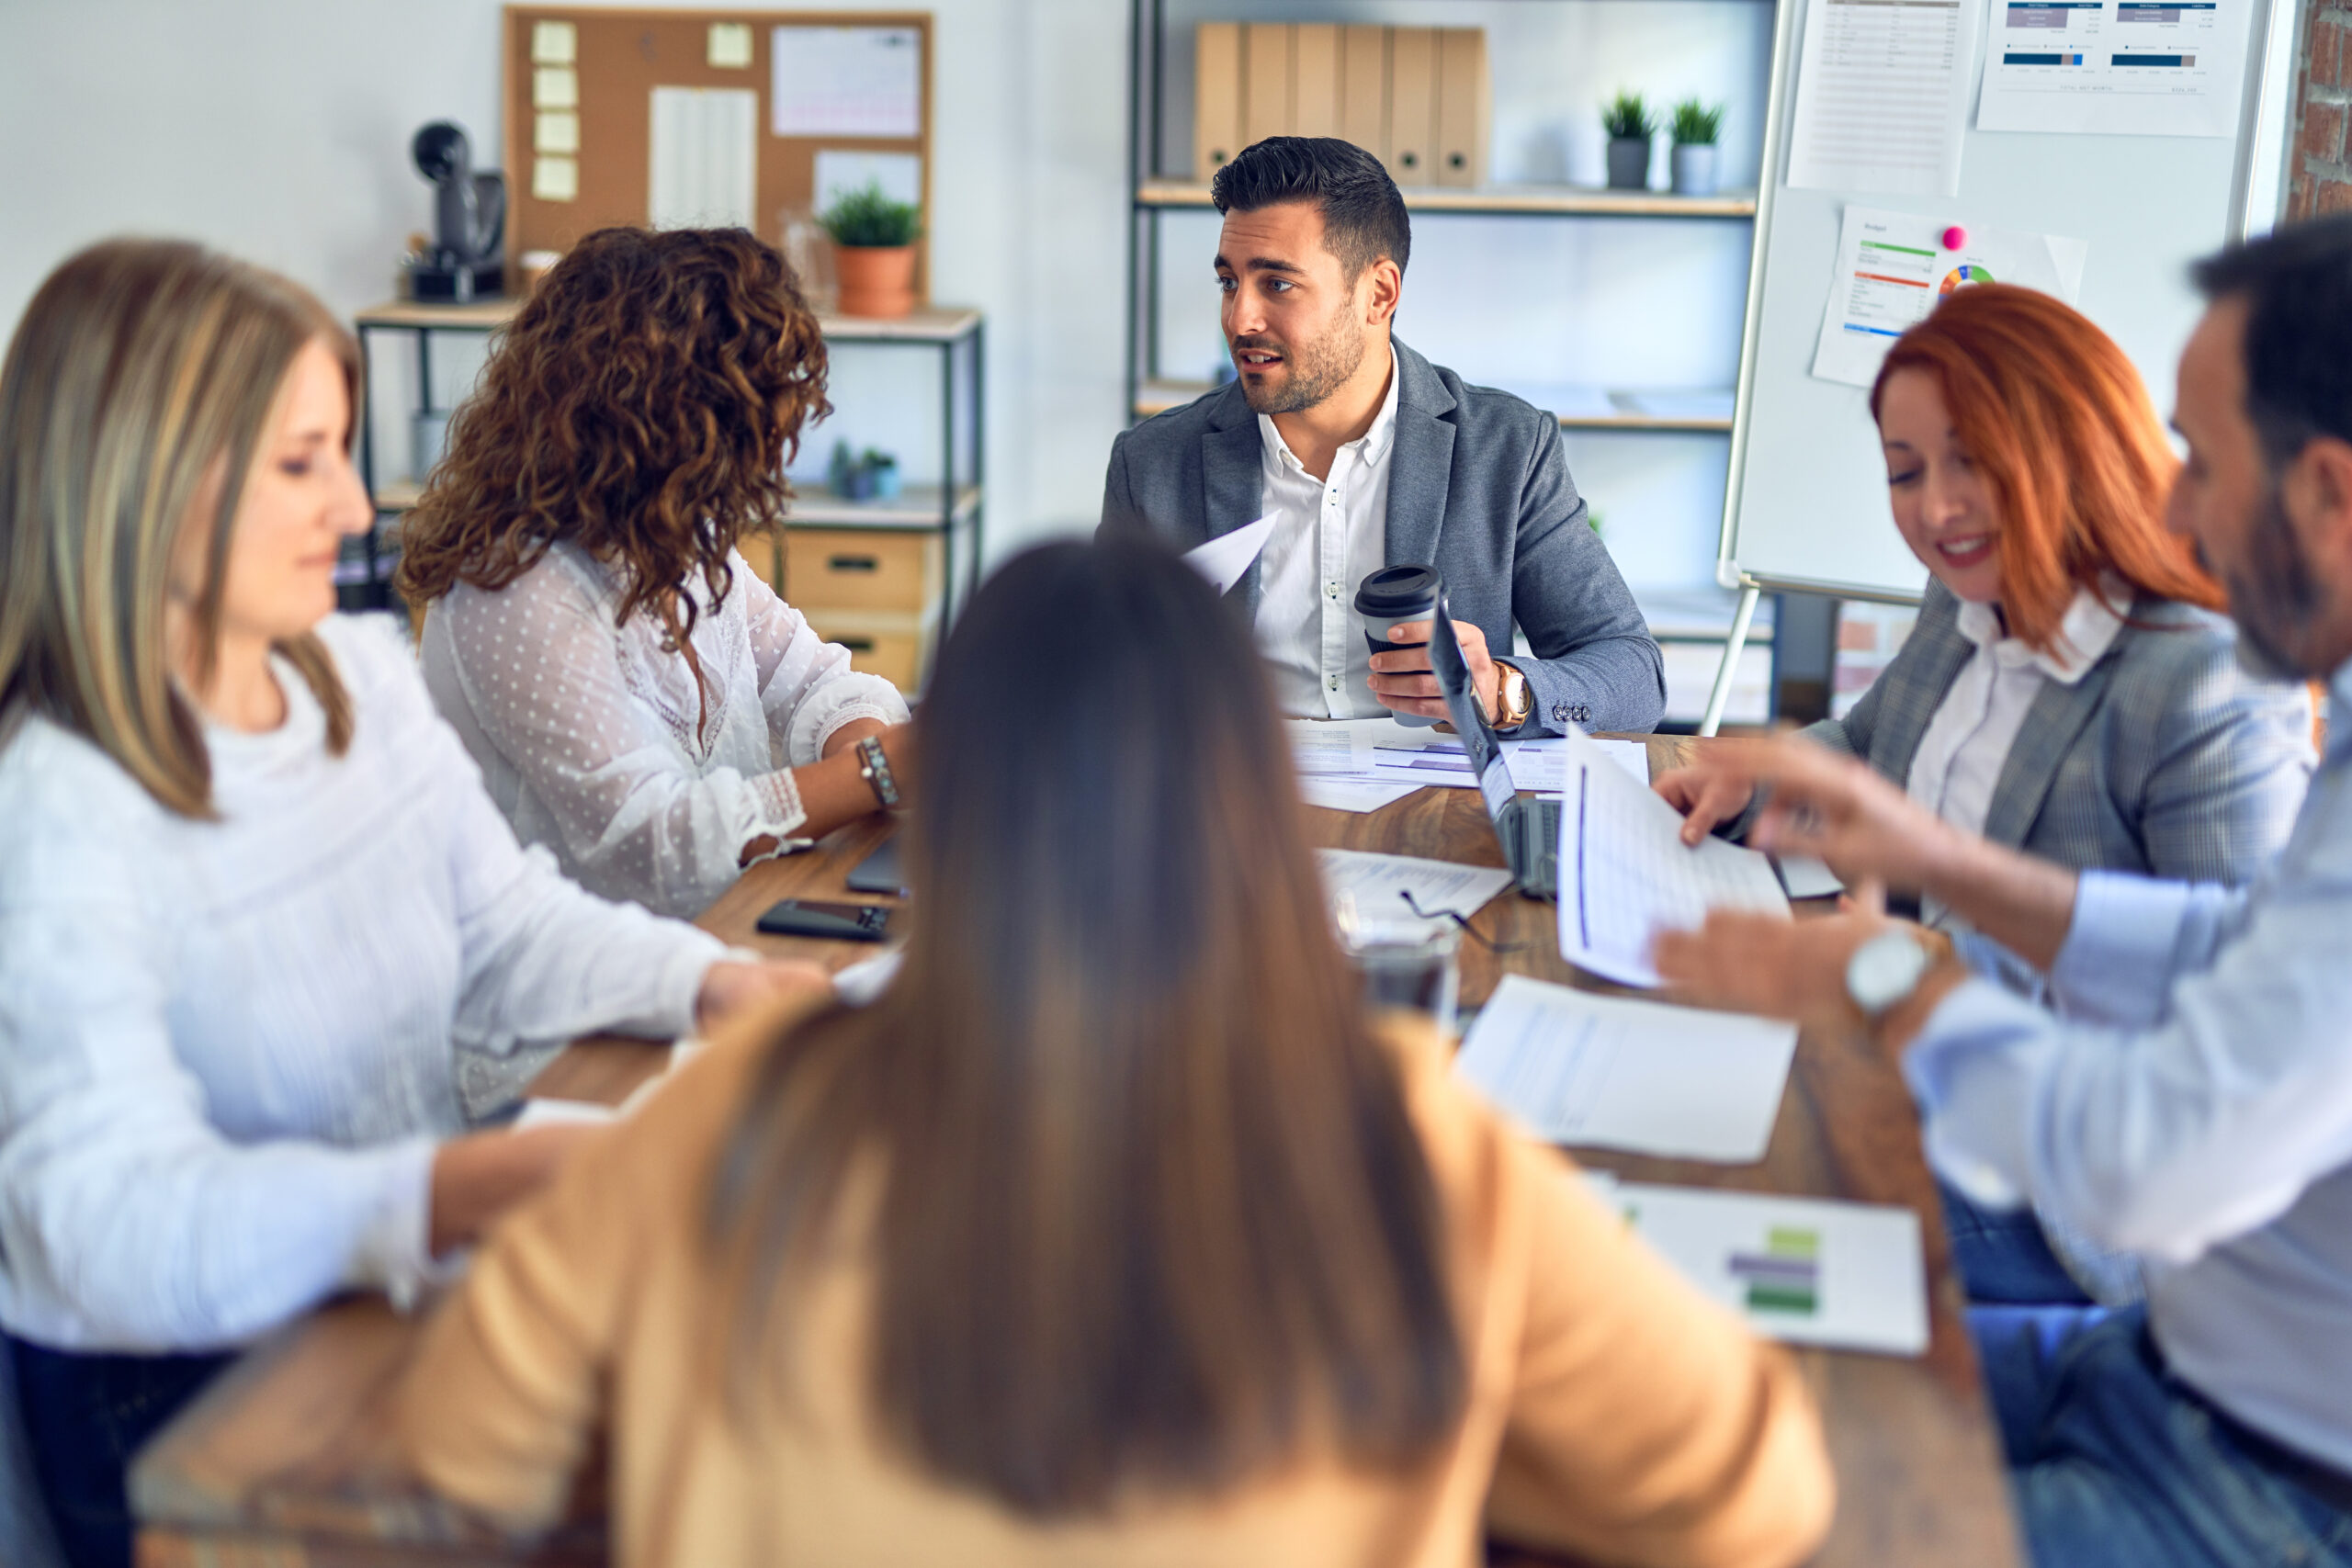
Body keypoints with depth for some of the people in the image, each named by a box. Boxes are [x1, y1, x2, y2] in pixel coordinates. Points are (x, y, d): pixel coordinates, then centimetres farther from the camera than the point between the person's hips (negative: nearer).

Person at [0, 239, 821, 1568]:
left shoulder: (366, 678, 4)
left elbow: (508, 930, 13)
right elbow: (121, 1223, -31)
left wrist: (714, 985, -6)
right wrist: (480, 1184, -45)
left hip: (412, 1297, 7)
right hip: (189, 1417, -7)